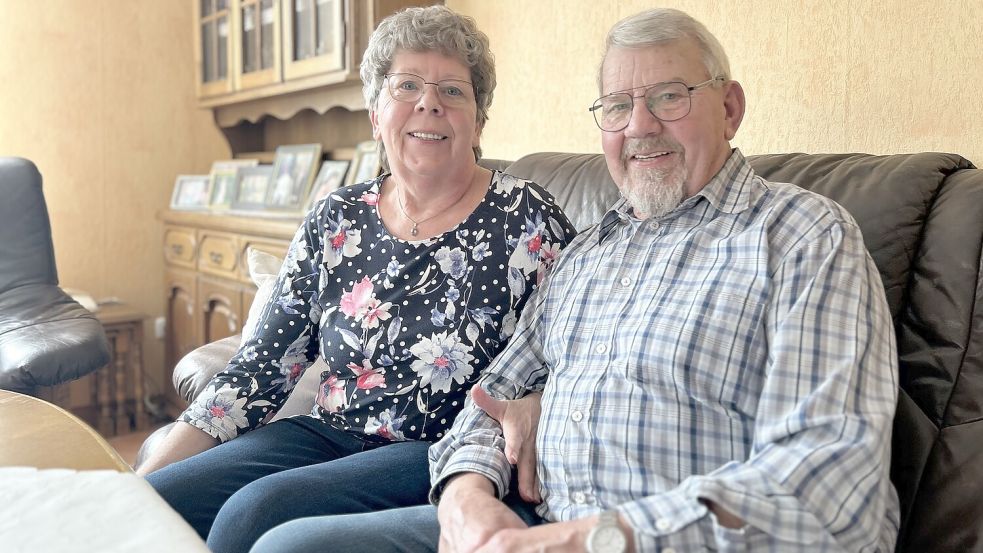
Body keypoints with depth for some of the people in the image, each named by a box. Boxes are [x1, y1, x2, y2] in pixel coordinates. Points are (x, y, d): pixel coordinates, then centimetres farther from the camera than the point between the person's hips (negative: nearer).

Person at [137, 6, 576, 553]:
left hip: (445, 458, -4)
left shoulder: (527, 221, -7)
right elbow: (262, 367, 5)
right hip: (330, 434, 5)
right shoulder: (336, 219, 5)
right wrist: (145, 476, -3)